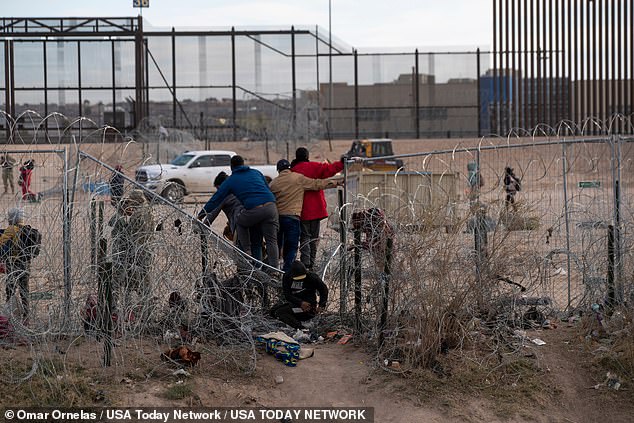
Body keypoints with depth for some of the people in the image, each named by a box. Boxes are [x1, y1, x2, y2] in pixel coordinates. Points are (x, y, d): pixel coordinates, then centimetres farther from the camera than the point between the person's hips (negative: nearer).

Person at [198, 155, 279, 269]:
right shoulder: (256, 172, 24)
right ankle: (274, 268, 1)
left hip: (254, 209, -3)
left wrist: (201, 215, 26)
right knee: (271, 240, 10)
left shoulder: (230, 181, 15)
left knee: (240, 223, 28)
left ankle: (247, 252, 17)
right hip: (271, 206, 3)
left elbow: (216, 199, 19)